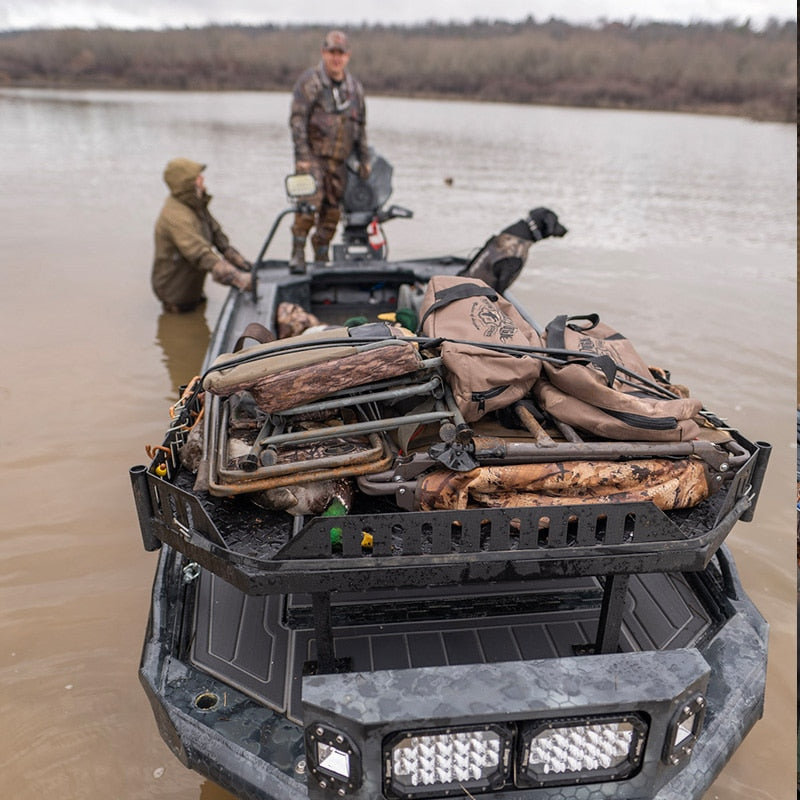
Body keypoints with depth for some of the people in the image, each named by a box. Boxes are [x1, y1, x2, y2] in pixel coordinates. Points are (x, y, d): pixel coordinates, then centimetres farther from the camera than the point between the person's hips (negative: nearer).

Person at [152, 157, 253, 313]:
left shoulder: (196, 204, -1)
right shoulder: (176, 217, -32)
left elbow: (216, 233, 7)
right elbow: (202, 256, -42)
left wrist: (243, 263, 1)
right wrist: (239, 279, -51)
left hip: (192, 281, 9)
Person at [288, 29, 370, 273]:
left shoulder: (355, 87, 16)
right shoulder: (309, 81, -1)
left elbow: (360, 126, 23)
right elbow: (297, 120, -7)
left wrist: (364, 159, 17)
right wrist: (302, 156, -16)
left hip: (339, 160, 5)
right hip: (313, 155, -5)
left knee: (332, 210, 4)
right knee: (310, 203, -20)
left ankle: (322, 257, 13)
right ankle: (298, 254, -13)